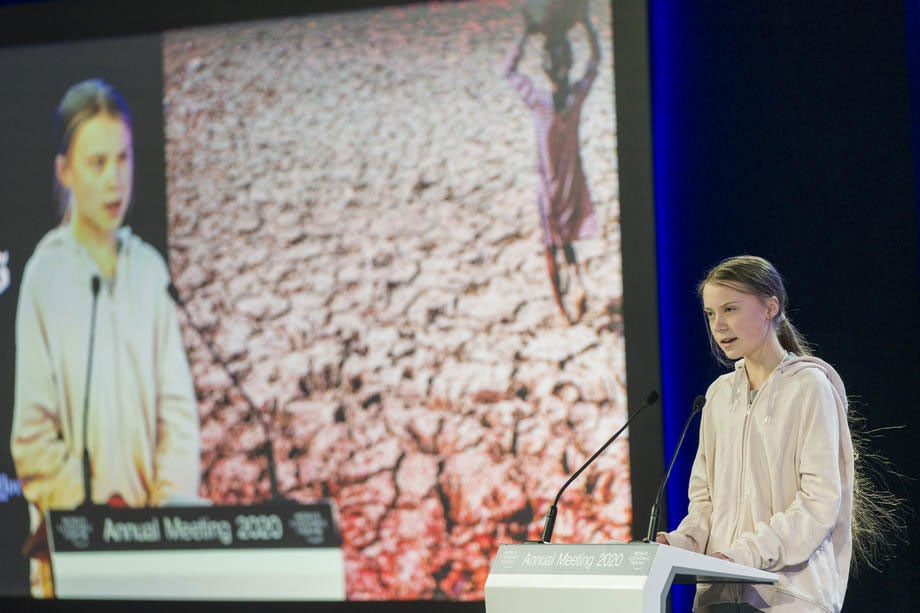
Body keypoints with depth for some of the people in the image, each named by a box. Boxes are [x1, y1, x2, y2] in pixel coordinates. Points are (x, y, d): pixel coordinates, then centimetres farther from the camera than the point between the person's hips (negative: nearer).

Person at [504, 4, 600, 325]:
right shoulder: (578, 95, -17)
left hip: (548, 183, -2)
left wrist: (525, 35, -10)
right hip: (574, 179, 2)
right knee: (567, 238, 22)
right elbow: (595, 60, 2)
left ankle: (562, 308, 16)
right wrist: (586, 23, 2)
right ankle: (578, 284, -1)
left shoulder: (538, 100, -23)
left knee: (552, 245, 11)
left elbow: (509, 70, -6)